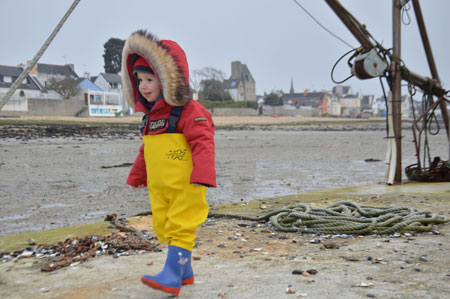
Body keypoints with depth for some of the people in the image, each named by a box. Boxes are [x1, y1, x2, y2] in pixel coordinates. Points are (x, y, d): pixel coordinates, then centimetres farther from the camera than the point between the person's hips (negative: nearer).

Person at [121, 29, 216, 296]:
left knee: (180, 227, -8)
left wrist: (203, 175, -30)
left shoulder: (189, 111, -14)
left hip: (186, 185, -9)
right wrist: (137, 176, 30)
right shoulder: (151, 115, 13)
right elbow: (146, 151, 24)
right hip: (160, 187, 9)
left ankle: (172, 277, -8)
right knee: (164, 226, 13)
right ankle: (185, 272, 26)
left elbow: (203, 144, -22)